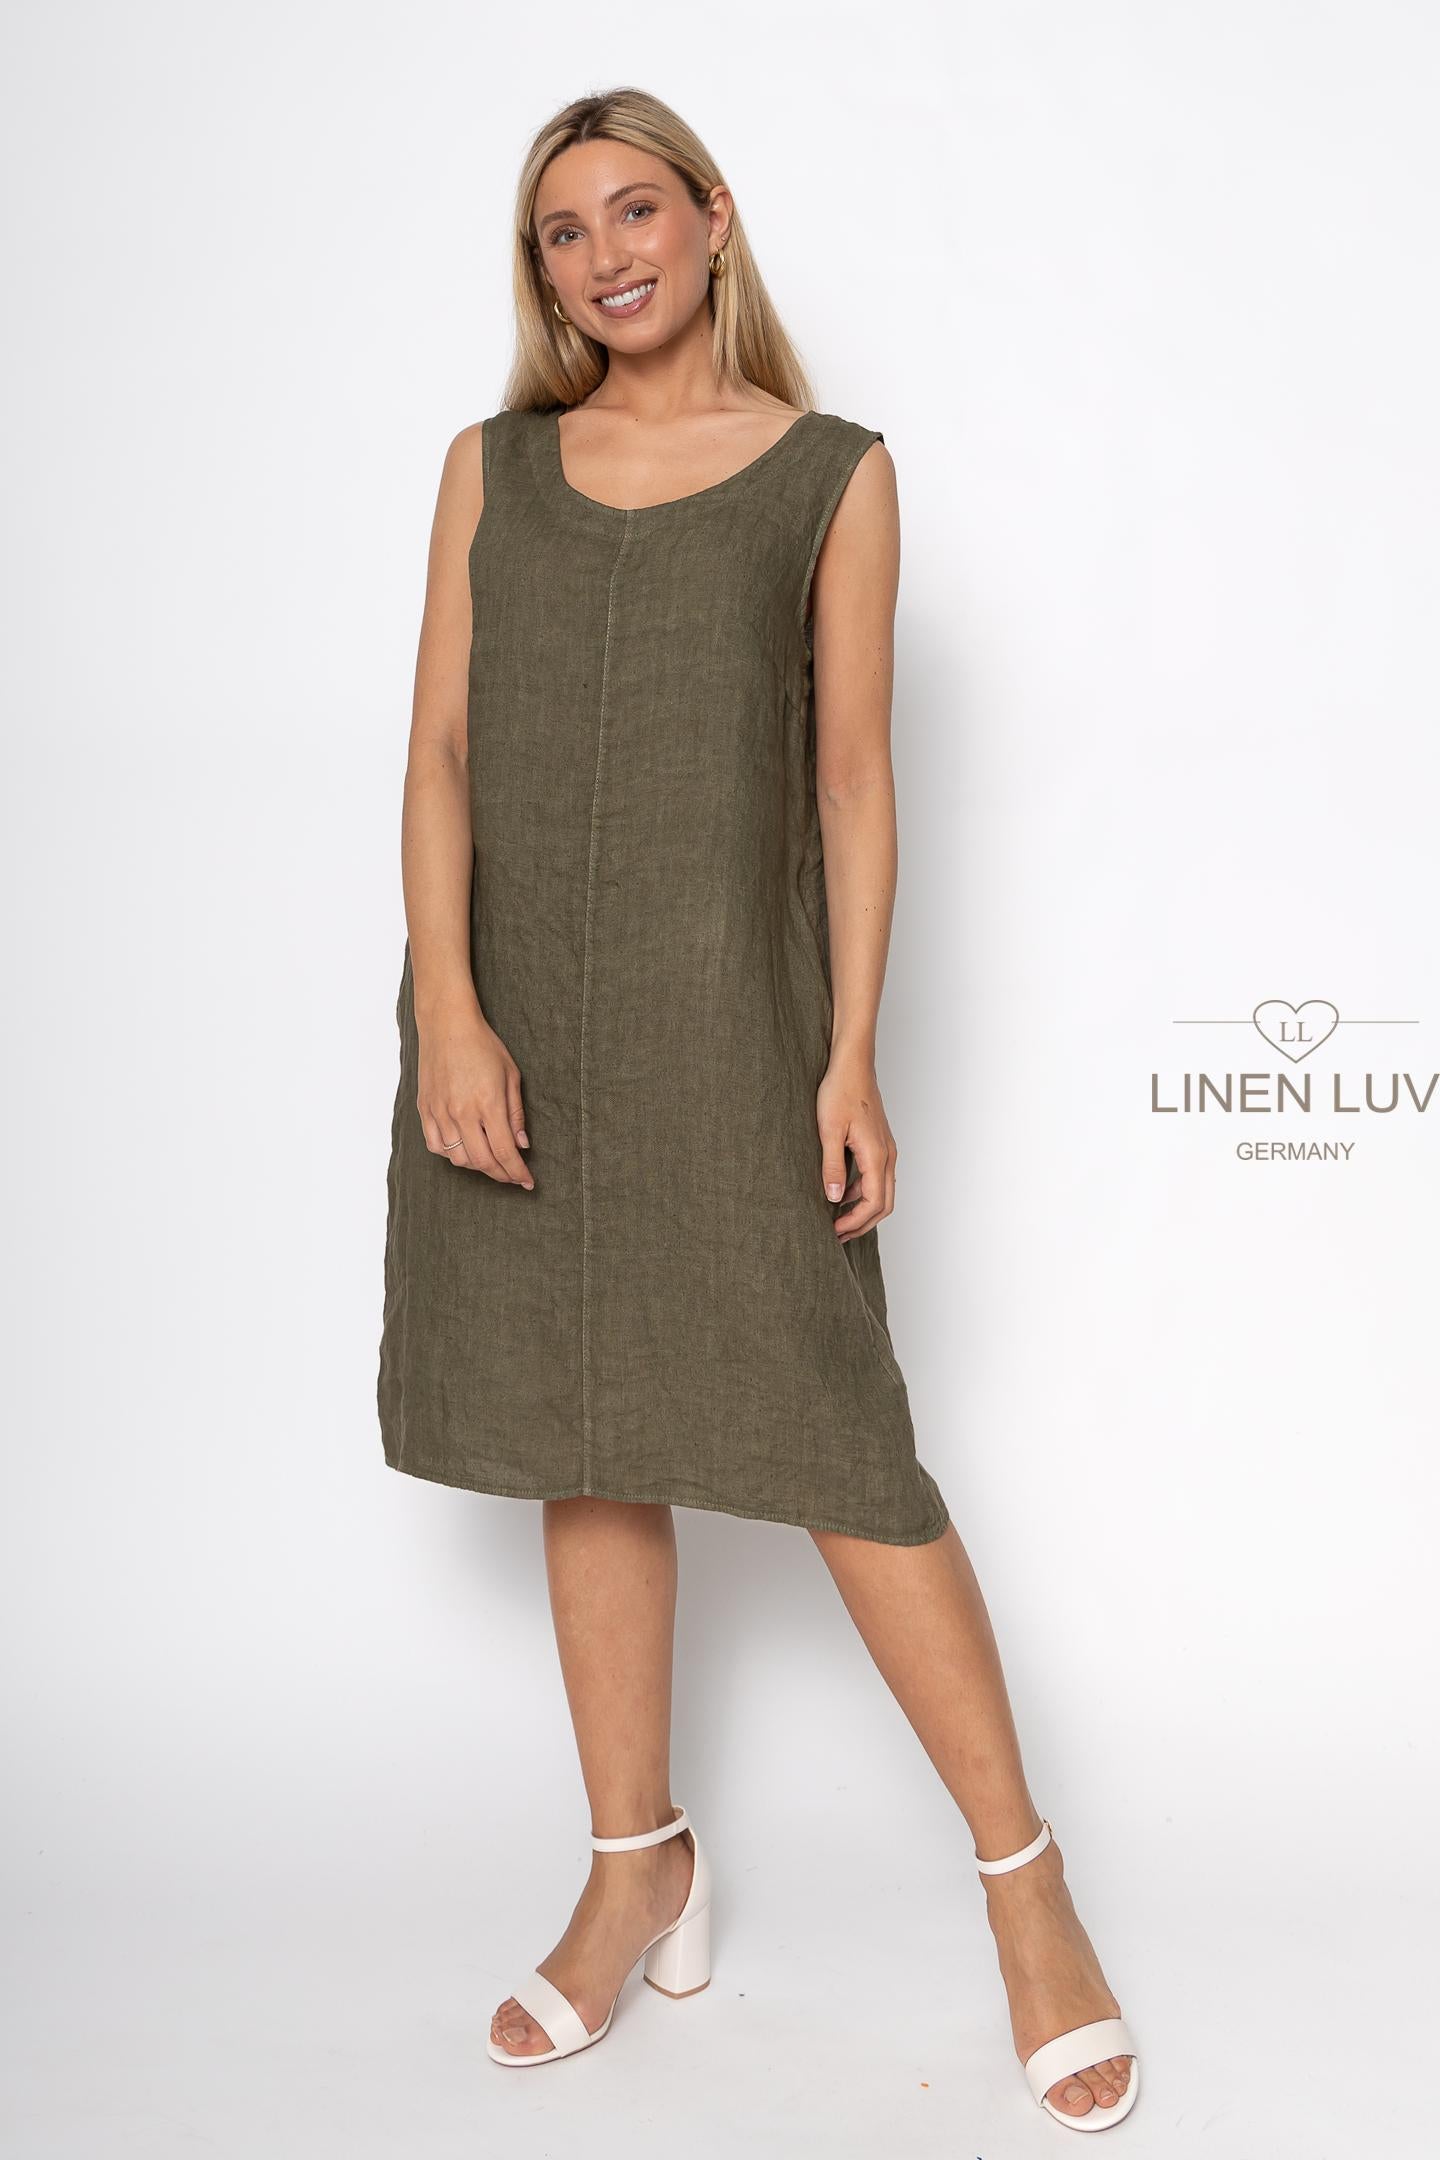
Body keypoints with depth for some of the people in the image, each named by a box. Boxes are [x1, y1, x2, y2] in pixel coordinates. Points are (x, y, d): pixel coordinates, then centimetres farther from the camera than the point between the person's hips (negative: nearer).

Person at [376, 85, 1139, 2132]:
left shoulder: (836, 476, 3)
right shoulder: (494, 464, 10)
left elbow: (856, 783, 0)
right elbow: (442, 749, 3)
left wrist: (853, 1059, -7)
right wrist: (448, 1011, -10)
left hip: (721, 1013, -3)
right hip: (514, 1015, 4)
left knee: (831, 1440, -5)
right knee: (584, 1441, 10)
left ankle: (1028, 1880, 9)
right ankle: (639, 1868, 24)